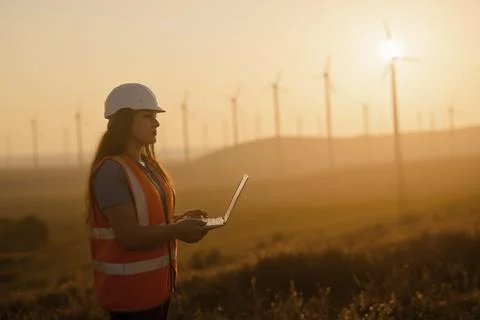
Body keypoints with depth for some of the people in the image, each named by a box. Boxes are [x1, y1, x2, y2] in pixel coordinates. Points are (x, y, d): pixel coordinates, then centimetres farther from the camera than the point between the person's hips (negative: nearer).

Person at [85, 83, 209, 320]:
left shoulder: (148, 166, 10)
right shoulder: (111, 171, -19)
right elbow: (130, 236, -24)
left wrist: (181, 220, 4)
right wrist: (177, 231, -18)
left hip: (156, 283, 9)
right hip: (129, 289, -9)